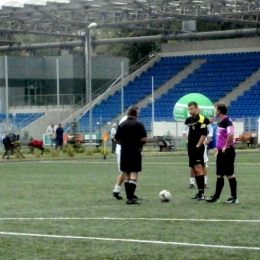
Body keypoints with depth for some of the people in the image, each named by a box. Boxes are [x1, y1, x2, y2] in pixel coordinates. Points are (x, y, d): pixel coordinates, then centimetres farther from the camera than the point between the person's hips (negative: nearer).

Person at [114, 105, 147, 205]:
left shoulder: (122, 125, 5)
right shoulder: (139, 124, -7)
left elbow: (116, 140, 5)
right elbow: (144, 139, -14)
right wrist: (139, 143, 6)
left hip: (124, 152, 4)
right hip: (135, 152, -4)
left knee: (126, 175, 11)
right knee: (134, 174, -5)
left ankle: (129, 197, 12)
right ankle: (131, 198, -14)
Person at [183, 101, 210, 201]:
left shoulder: (201, 120, -11)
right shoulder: (189, 120, 12)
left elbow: (204, 134, -15)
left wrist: (198, 145, -16)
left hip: (198, 148, -9)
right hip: (191, 148, 9)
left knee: (198, 169, -15)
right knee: (193, 170, 11)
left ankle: (201, 192, -16)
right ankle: (200, 191, 17)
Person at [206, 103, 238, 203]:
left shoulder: (227, 121, -16)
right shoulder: (220, 122, 13)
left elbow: (230, 134, -30)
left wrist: (226, 146, -22)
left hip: (227, 152, -9)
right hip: (221, 152, 9)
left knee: (230, 174, -4)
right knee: (219, 175, 12)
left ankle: (234, 197, 2)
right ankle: (216, 196, 17)